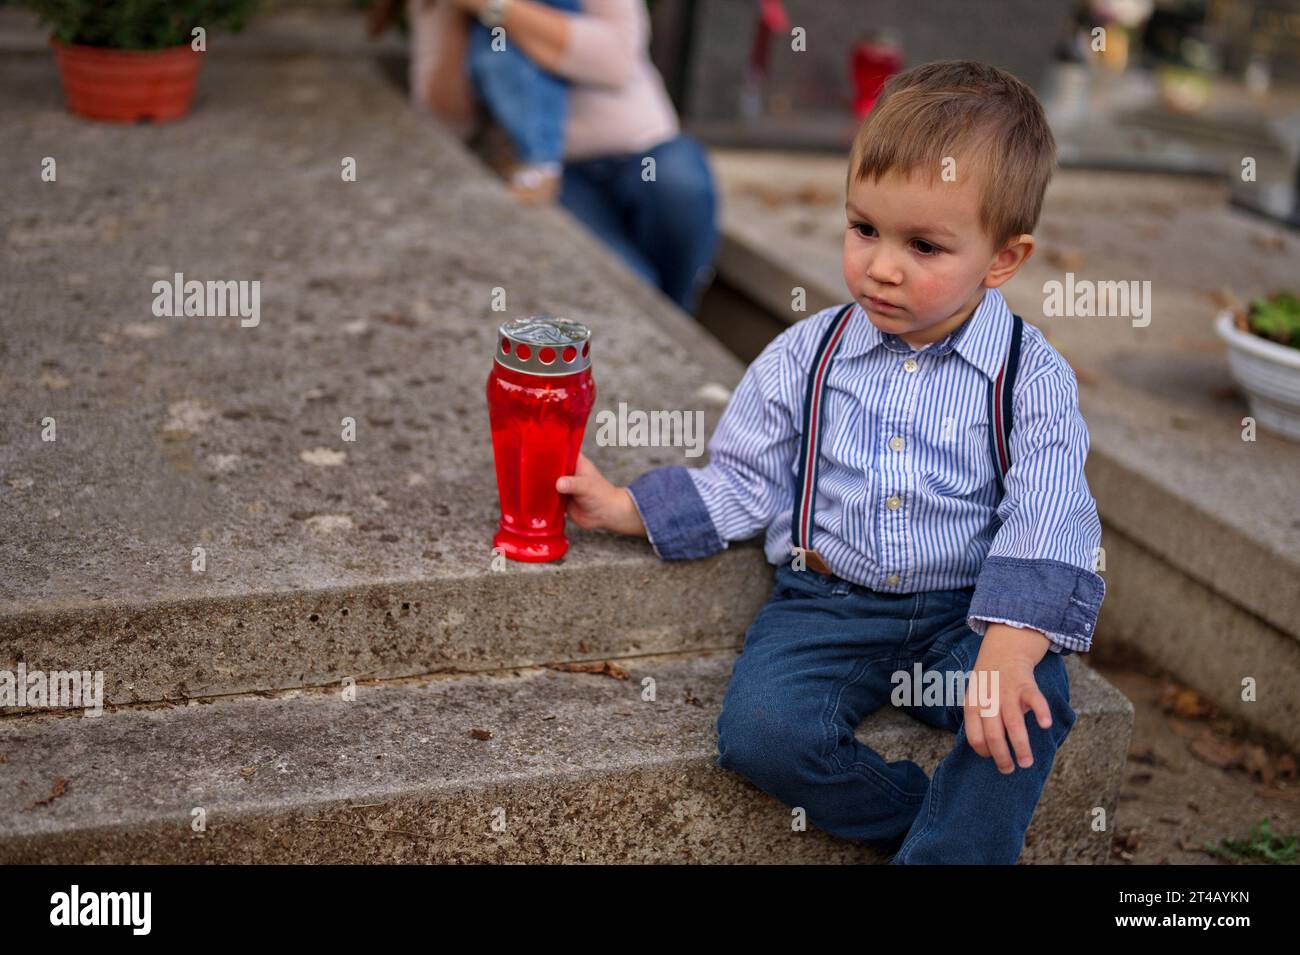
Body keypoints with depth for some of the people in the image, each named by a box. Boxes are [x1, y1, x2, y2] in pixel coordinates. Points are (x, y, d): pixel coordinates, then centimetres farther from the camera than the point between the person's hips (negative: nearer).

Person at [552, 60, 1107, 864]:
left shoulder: (1031, 376, -5)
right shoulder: (804, 357, 2)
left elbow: (1046, 519, -14)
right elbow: (742, 483, 8)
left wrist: (1010, 645, -29)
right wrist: (629, 508, -3)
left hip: (967, 612, -1)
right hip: (828, 603, 2)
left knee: (1030, 708, -30)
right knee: (760, 731, -23)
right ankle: (973, 826, -7)